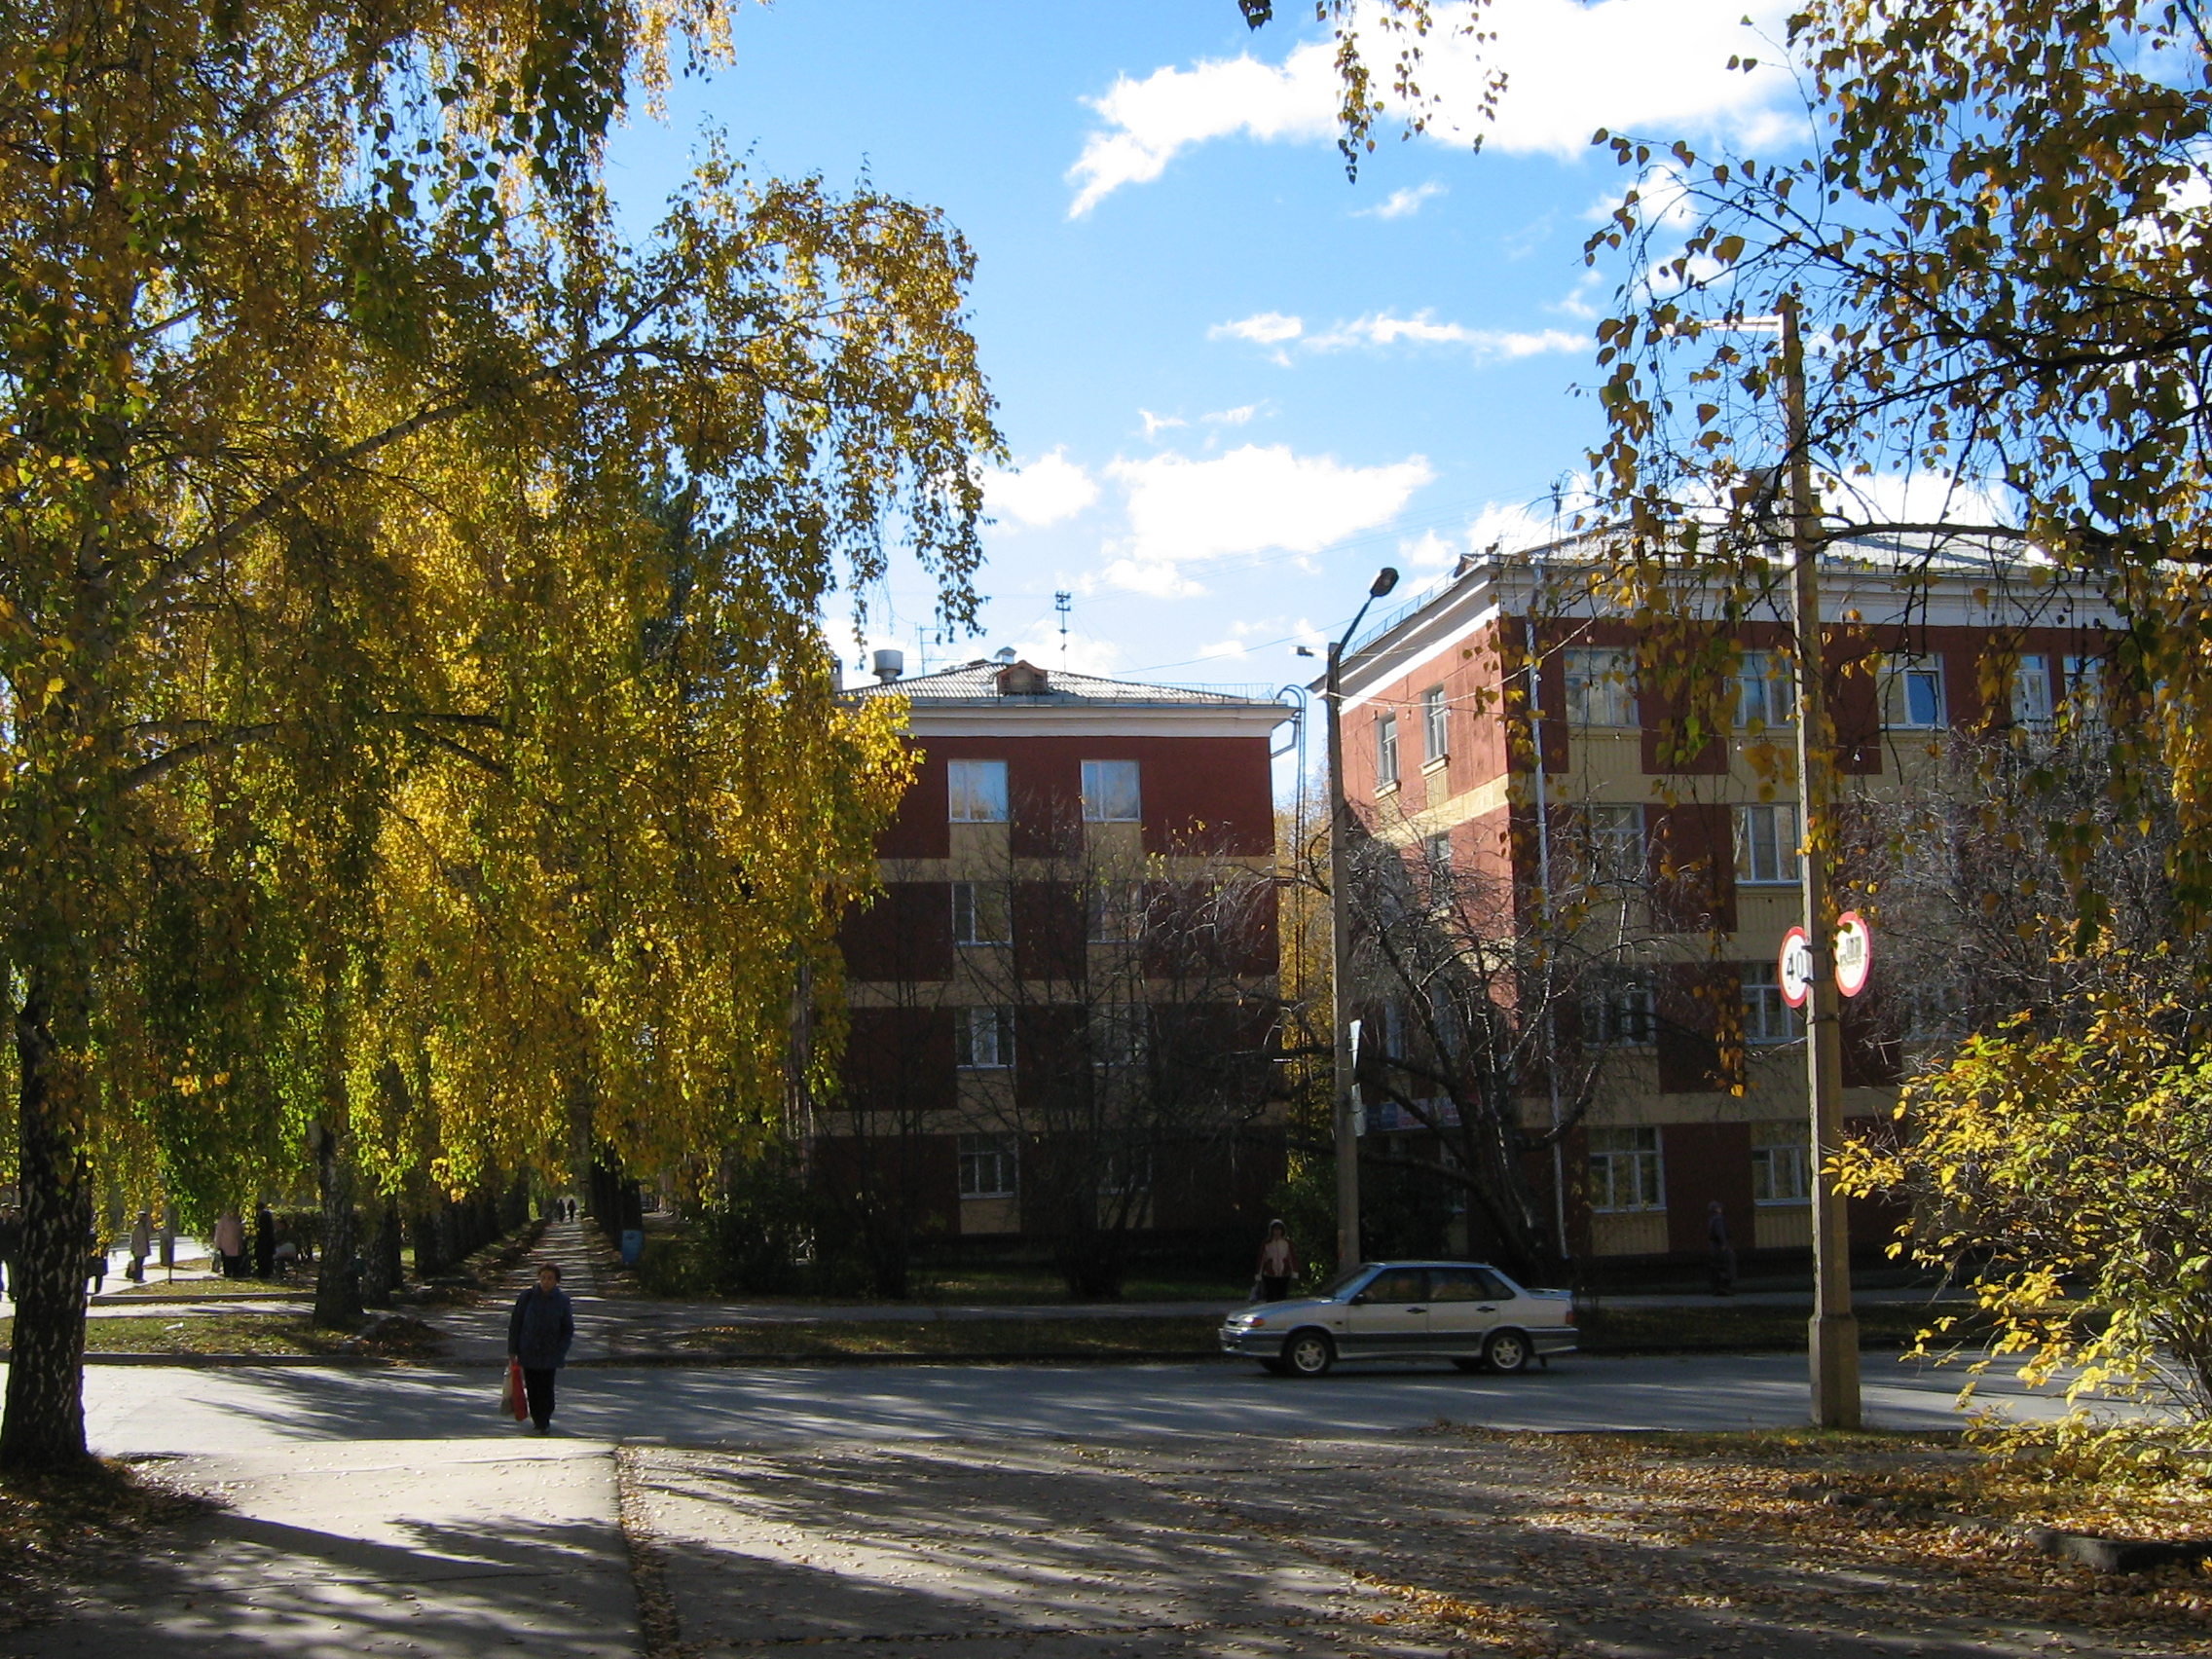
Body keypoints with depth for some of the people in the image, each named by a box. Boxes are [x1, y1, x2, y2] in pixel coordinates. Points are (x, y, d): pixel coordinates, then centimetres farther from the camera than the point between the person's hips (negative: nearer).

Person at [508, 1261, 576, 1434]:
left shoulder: (562, 1300, -3)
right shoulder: (527, 1297, -3)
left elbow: (568, 1330, 4)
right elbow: (515, 1323, 4)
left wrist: (560, 1353, -5)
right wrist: (512, 1349, 1)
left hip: (549, 1353, -1)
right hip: (528, 1351, 1)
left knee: (546, 1387, -5)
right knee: (532, 1388, 5)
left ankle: (545, 1421, 11)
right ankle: (538, 1419, 22)